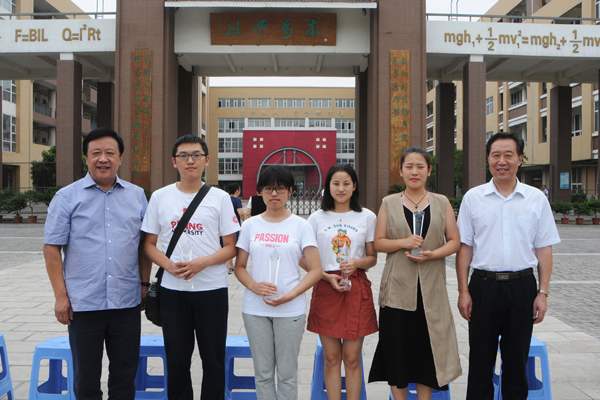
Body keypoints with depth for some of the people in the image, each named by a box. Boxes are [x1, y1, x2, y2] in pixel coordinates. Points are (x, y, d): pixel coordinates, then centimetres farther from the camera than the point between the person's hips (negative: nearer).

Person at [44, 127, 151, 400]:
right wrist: (60, 295, -7)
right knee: (86, 377, 11)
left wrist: (144, 284, 7)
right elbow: (52, 249, -2)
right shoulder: (66, 197, 1)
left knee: (125, 373, 12)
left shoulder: (137, 196, 8)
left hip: (127, 303, 2)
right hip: (83, 303, -2)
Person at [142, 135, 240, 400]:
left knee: (214, 360, 7)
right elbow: (149, 244, 8)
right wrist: (169, 265, -12)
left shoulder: (220, 198, 1)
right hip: (172, 290, 1)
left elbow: (230, 247, 1)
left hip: (212, 289, -1)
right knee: (176, 360, 10)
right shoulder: (160, 197, 6)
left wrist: (202, 262, -16)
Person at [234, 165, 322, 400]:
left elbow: (315, 270, -2)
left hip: (290, 310, -2)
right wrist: (254, 286, -12)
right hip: (255, 309, 2)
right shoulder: (250, 225, 7)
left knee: (287, 373, 6)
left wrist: (289, 296, -14)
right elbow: (239, 267, 8)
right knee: (263, 372, 10)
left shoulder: (300, 226, 0)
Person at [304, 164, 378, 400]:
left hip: (357, 289, 0)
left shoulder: (367, 217, 6)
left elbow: (373, 258, 10)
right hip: (325, 289, 0)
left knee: (352, 358, 3)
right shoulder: (317, 218, 5)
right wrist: (327, 276, -10)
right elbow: (304, 259, 5)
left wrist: (358, 262, -12)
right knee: (331, 358, 5)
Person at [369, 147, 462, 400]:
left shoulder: (442, 203, 8)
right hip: (397, 287, 0)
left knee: (427, 347, 5)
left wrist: (432, 254, -12)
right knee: (398, 349, 4)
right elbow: (378, 243, 4)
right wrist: (403, 242, -14)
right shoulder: (389, 203, 6)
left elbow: (454, 241, 6)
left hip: (431, 288, 1)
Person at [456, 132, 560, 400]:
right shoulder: (473, 198, 2)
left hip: (522, 286, 1)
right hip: (484, 285, 0)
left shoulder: (537, 199, 4)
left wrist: (543, 293, -1)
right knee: (480, 359, 8)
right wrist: (463, 291, -3)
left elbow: (544, 248, 5)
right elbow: (464, 247, 2)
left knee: (517, 359, 11)